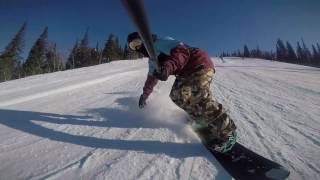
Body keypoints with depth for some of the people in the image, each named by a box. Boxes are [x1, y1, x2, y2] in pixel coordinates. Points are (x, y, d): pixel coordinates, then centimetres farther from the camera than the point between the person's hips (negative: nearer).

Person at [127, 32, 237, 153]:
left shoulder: (160, 42, -11)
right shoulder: (152, 60, 17)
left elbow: (181, 51, -27)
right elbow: (152, 77, 28)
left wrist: (168, 67, -44)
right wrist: (145, 94, 34)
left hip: (200, 64, -9)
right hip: (186, 73, 9)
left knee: (198, 97, -27)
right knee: (177, 95, -4)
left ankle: (227, 131, -13)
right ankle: (203, 122, 6)